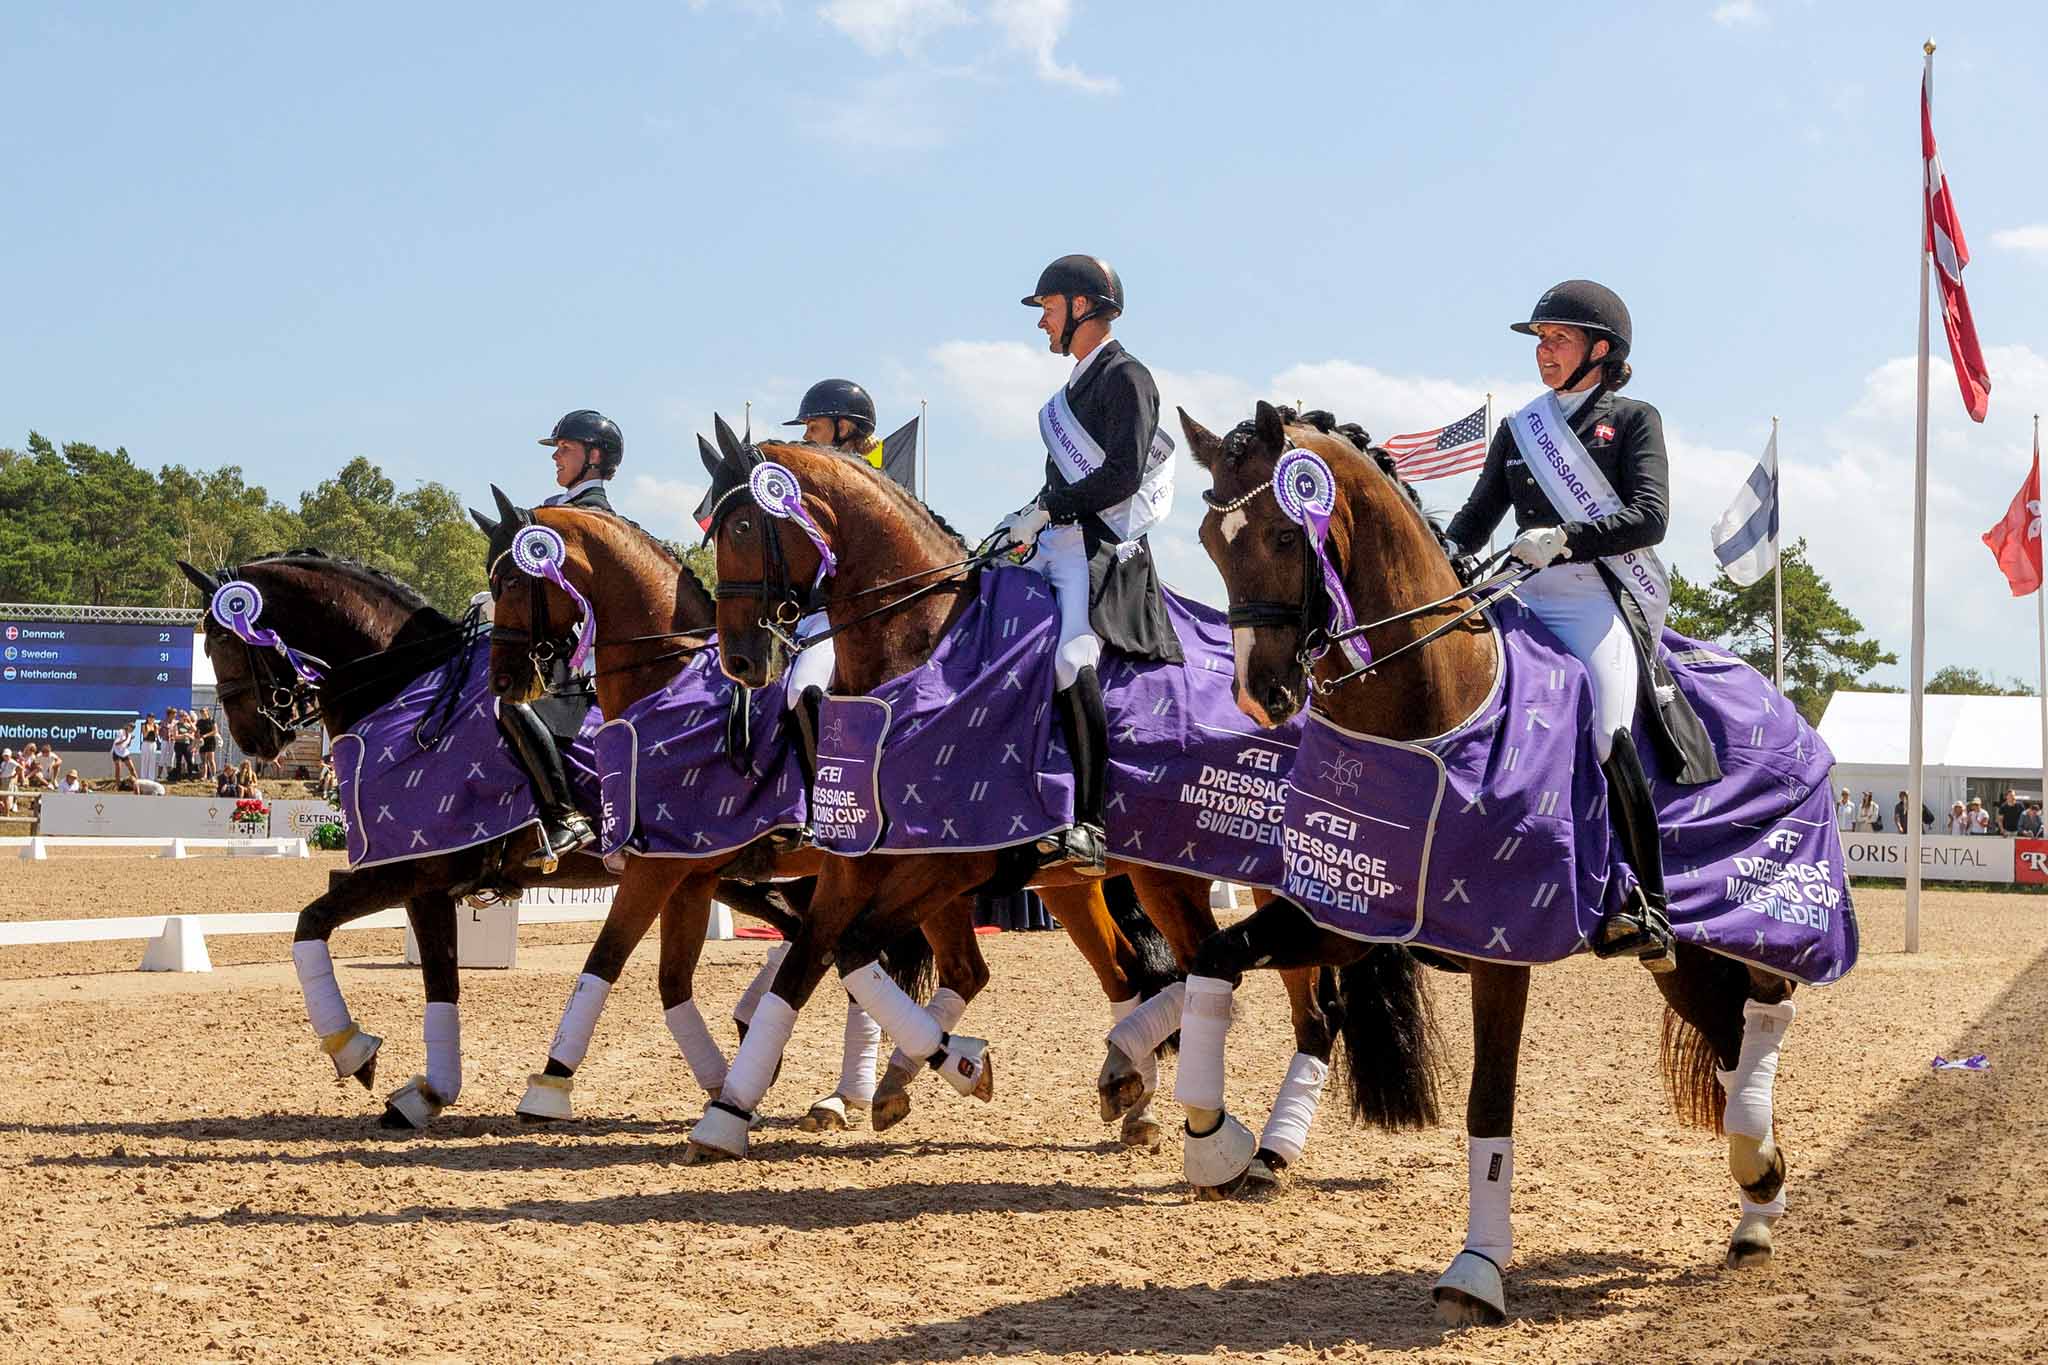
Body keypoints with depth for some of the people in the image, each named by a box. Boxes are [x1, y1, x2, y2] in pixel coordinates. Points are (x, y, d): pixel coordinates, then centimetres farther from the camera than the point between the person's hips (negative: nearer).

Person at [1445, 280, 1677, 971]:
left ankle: (1647, 912, -23)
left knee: (1607, 733, -26)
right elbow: (1476, 521, 19)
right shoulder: (1518, 429, 21)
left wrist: (1566, 539, -21)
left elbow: (1649, 517, -6)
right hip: (1531, 601, 6)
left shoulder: (1633, 420, 7)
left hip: (1604, 596, -6)